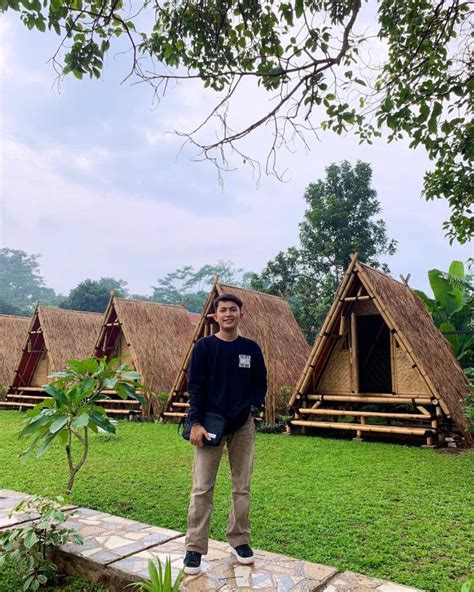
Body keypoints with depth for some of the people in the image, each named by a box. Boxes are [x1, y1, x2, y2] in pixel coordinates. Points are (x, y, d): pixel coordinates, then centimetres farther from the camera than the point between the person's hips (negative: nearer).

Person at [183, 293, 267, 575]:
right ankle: (195, 548, 14)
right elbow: (195, 386, -5)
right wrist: (195, 423, -12)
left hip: (243, 426, 3)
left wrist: (253, 408, -6)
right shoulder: (204, 346, -4)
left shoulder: (251, 348, 3)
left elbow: (261, 383, 10)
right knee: (202, 489, 1)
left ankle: (239, 540, 27)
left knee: (242, 488, 10)